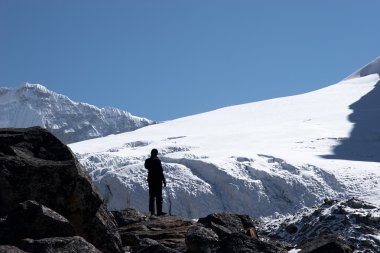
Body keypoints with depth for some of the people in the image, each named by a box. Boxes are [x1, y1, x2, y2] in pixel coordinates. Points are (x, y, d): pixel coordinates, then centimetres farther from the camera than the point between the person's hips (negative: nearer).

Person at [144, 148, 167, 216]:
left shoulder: (147, 161, 0)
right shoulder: (157, 161, -16)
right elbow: (161, 172, -15)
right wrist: (164, 180, -7)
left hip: (151, 180, 6)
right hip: (158, 180, -6)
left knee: (152, 196, 11)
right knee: (159, 196, 0)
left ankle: (152, 211, 12)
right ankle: (159, 211, 0)